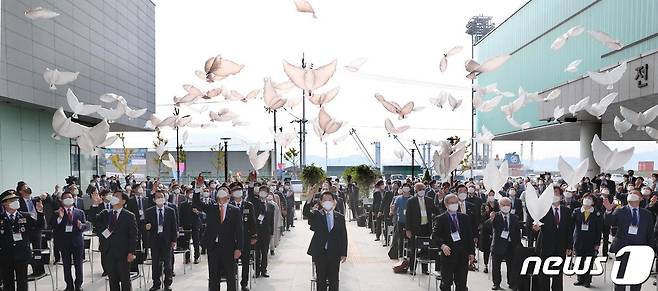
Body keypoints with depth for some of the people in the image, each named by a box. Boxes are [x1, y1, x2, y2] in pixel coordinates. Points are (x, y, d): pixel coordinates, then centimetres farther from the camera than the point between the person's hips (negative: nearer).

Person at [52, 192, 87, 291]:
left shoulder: (80, 212, 7)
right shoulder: (57, 214, 1)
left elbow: (85, 226, 2)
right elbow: (53, 227, -9)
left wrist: (81, 226, -20)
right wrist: (60, 217, -22)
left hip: (77, 242, 1)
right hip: (64, 243, 0)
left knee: (78, 265, 7)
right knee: (66, 266, 8)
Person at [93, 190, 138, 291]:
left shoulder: (129, 216, -3)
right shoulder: (105, 213, 10)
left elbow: (133, 236, -5)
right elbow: (93, 221, -1)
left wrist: (131, 252, -12)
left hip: (123, 253, -3)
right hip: (108, 253, 3)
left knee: (125, 280, 6)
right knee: (112, 280, 11)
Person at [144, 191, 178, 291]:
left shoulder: (170, 211, 3)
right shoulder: (149, 212, 3)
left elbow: (174, 226, 4)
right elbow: (146, 224, 6)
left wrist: (174, 240, -1)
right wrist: (147, 227, -18)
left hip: (167, 240, 0)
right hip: (154, 240, 0)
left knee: (167, 263, 5)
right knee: (155, 263, 5)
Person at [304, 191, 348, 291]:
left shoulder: (340, 217, 3)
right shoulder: (317, 215, -1)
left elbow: (343, 236, 4)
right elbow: (306, 213, -23)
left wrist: (344, 253, -1)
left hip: (334, 254, 1)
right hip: (320, 253, -1)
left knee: (334, 280, 9)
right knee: (321, 280, 10)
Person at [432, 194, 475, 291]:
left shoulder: (465, 218, 10)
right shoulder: (440, 219, -2)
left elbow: (470, 236, 11)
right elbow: (434, 236, -8)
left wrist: (472, 252, 3)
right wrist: (442, 245, -26)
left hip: (463, 256, 3)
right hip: (448, 255, -3)